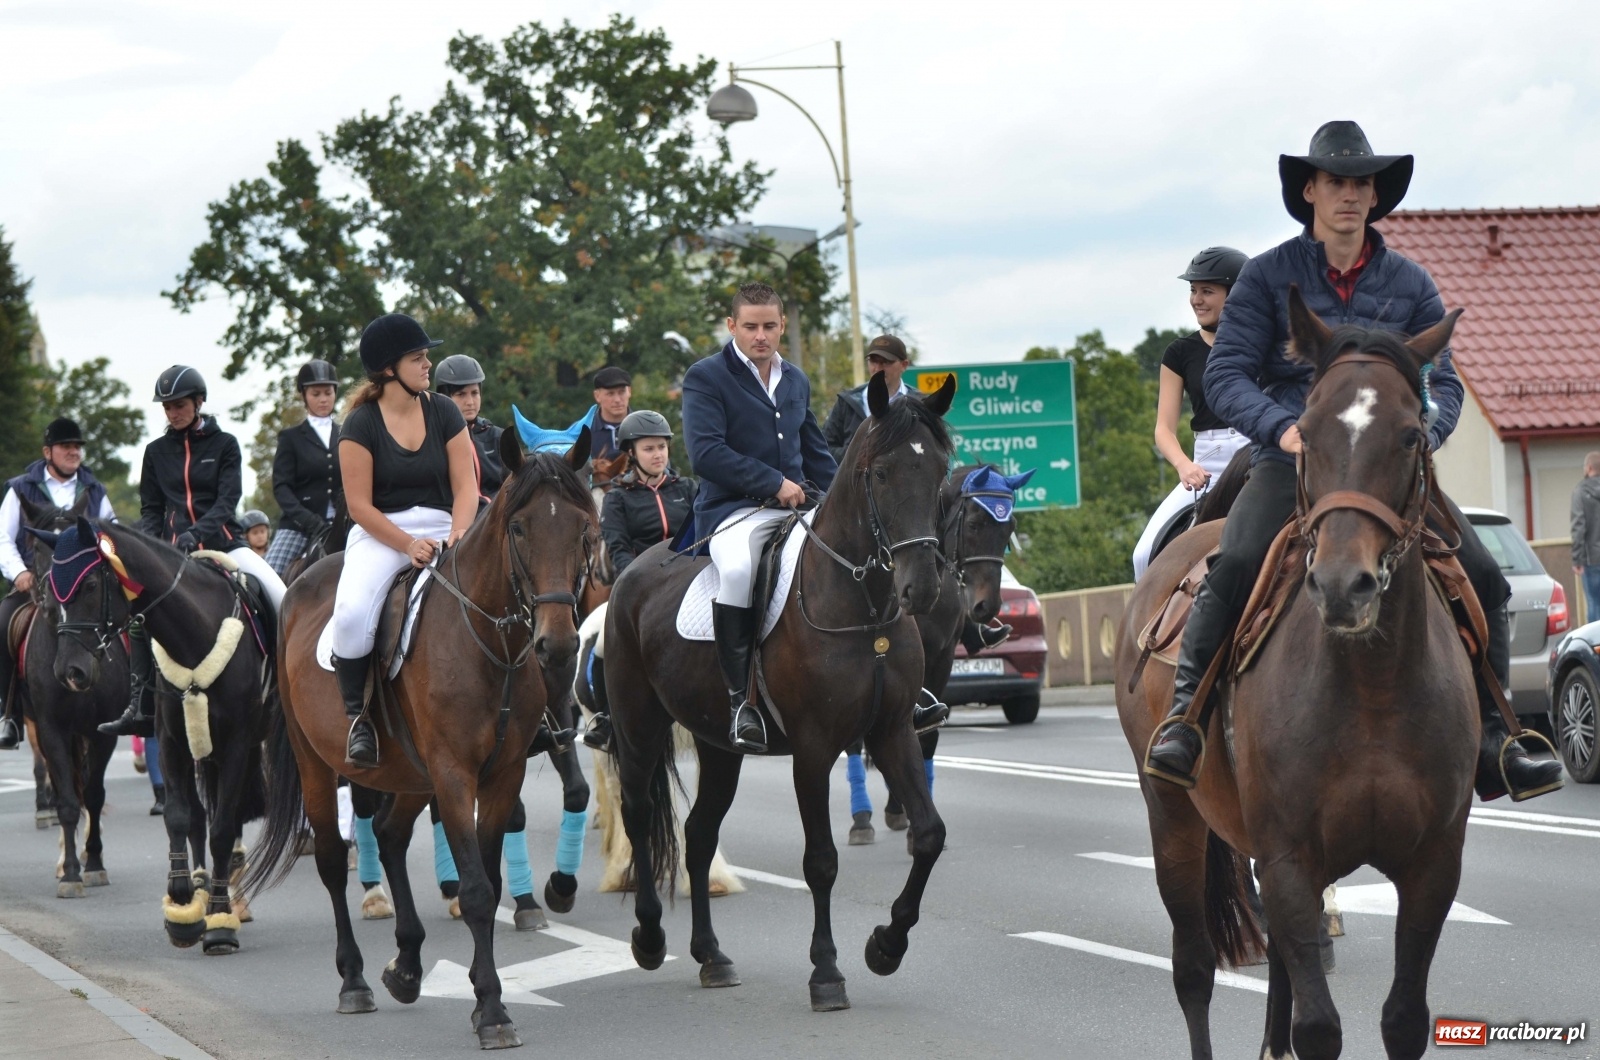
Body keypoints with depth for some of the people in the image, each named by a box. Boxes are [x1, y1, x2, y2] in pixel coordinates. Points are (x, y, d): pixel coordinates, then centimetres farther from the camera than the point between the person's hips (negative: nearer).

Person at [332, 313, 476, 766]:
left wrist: (458, 534, -16)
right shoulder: (361, 425, -4)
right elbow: (359, 505, -7)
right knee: (352, 612, -32)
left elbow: (465, 485, 3)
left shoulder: (444, 413, 6)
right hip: (380, 533, -3)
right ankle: (358, 716, -14)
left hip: (441, 528, 3)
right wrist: (408, 545, -18)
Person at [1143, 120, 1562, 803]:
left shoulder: (1410, 285, 11)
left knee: (1483, 580, -10)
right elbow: (1226, 375, -2)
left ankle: (1488, 744, 2)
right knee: (1235, 565, -31)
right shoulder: (1268, 277, 3)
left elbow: (1443, 382, 10)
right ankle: (1184, 715, -20)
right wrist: (1282, 427, -20)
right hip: (1291, 459, -3)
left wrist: (1420, 433, -12)